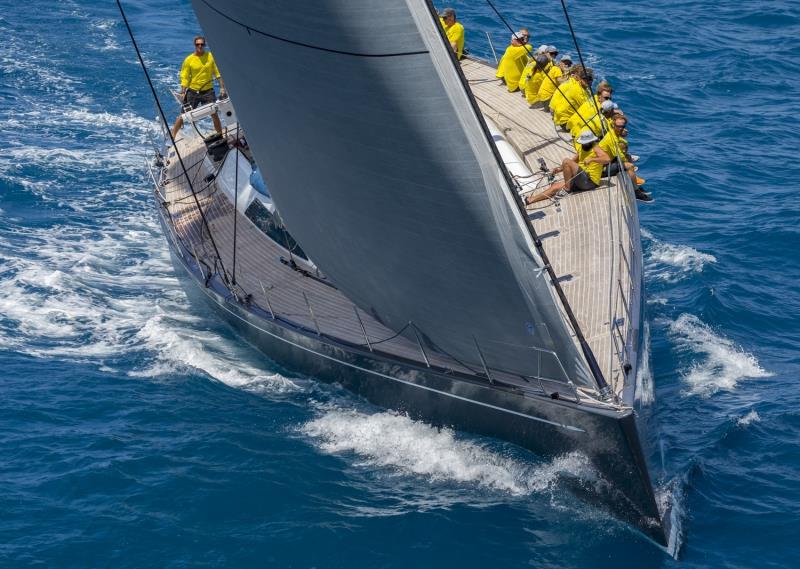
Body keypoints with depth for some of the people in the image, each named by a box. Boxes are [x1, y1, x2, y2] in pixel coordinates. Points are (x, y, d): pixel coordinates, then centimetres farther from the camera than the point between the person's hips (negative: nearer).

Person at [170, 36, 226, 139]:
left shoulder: (211, 56, 0)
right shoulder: (189, 59, -4)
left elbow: (217, 73, 5)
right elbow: (184, 77, -3)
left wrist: (222, 87, -1)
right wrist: (182, 92, -10)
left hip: (208, 91, 1)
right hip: (193, 91, -1)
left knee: (214, 114, 0)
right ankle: (172, 136, 11)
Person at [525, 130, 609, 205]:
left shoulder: (595, 148, -8)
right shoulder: (581, 148, 15)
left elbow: (607, 159, -25)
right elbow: (574, 161, 22)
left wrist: (592, 159, -37)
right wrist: (560, 169, 7)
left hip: (590, 181, -8)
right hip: (581, 180, 8)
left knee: (566, 161, -19)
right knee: (555, 186, -1)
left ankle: (567, 188, -12)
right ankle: (530, 200, -3)